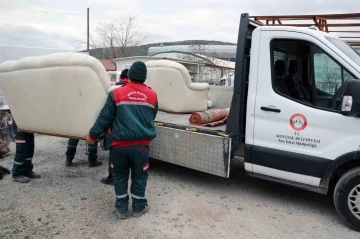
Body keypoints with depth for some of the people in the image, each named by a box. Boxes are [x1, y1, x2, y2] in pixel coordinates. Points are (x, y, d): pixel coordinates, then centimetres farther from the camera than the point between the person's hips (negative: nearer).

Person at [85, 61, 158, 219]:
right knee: (139, 177, 16)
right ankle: (139, 208, 28)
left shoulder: (116, 93, -4)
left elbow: (105, 118, -2)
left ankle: (121, 209, 26)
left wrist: (92, 135, 10)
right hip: (141, 144, 1)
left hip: (119, 144, -1)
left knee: (120, 177, 16)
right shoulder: (152, 95, 4)